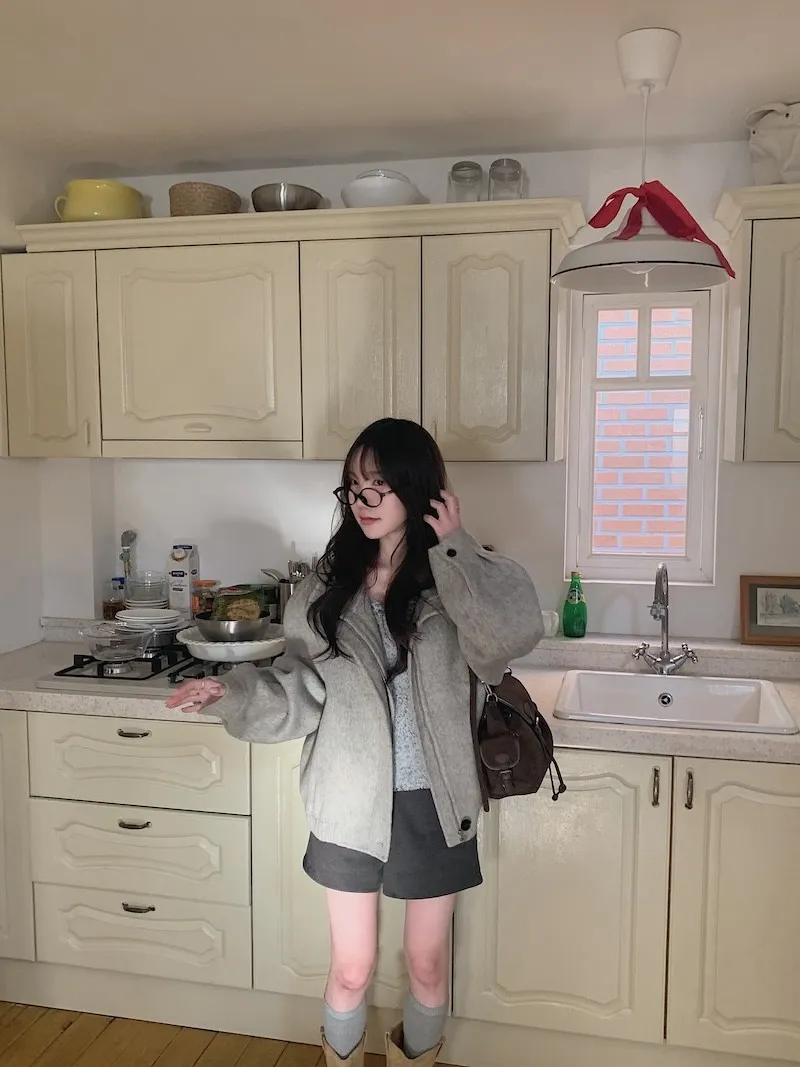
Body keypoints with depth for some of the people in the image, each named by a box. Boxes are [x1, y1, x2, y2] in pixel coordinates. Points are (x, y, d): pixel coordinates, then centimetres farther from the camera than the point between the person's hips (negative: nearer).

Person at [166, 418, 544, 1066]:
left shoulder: (455, 581, -10)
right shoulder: (332, 581, -3)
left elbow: (515, 633, -30)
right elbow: (304, 689, -1)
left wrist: (455, 548, -24)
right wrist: (233, 693, -15)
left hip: (430, 804, -1)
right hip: (352, 804, 1)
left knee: (428, 965, 18)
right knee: (351, 970, 16)